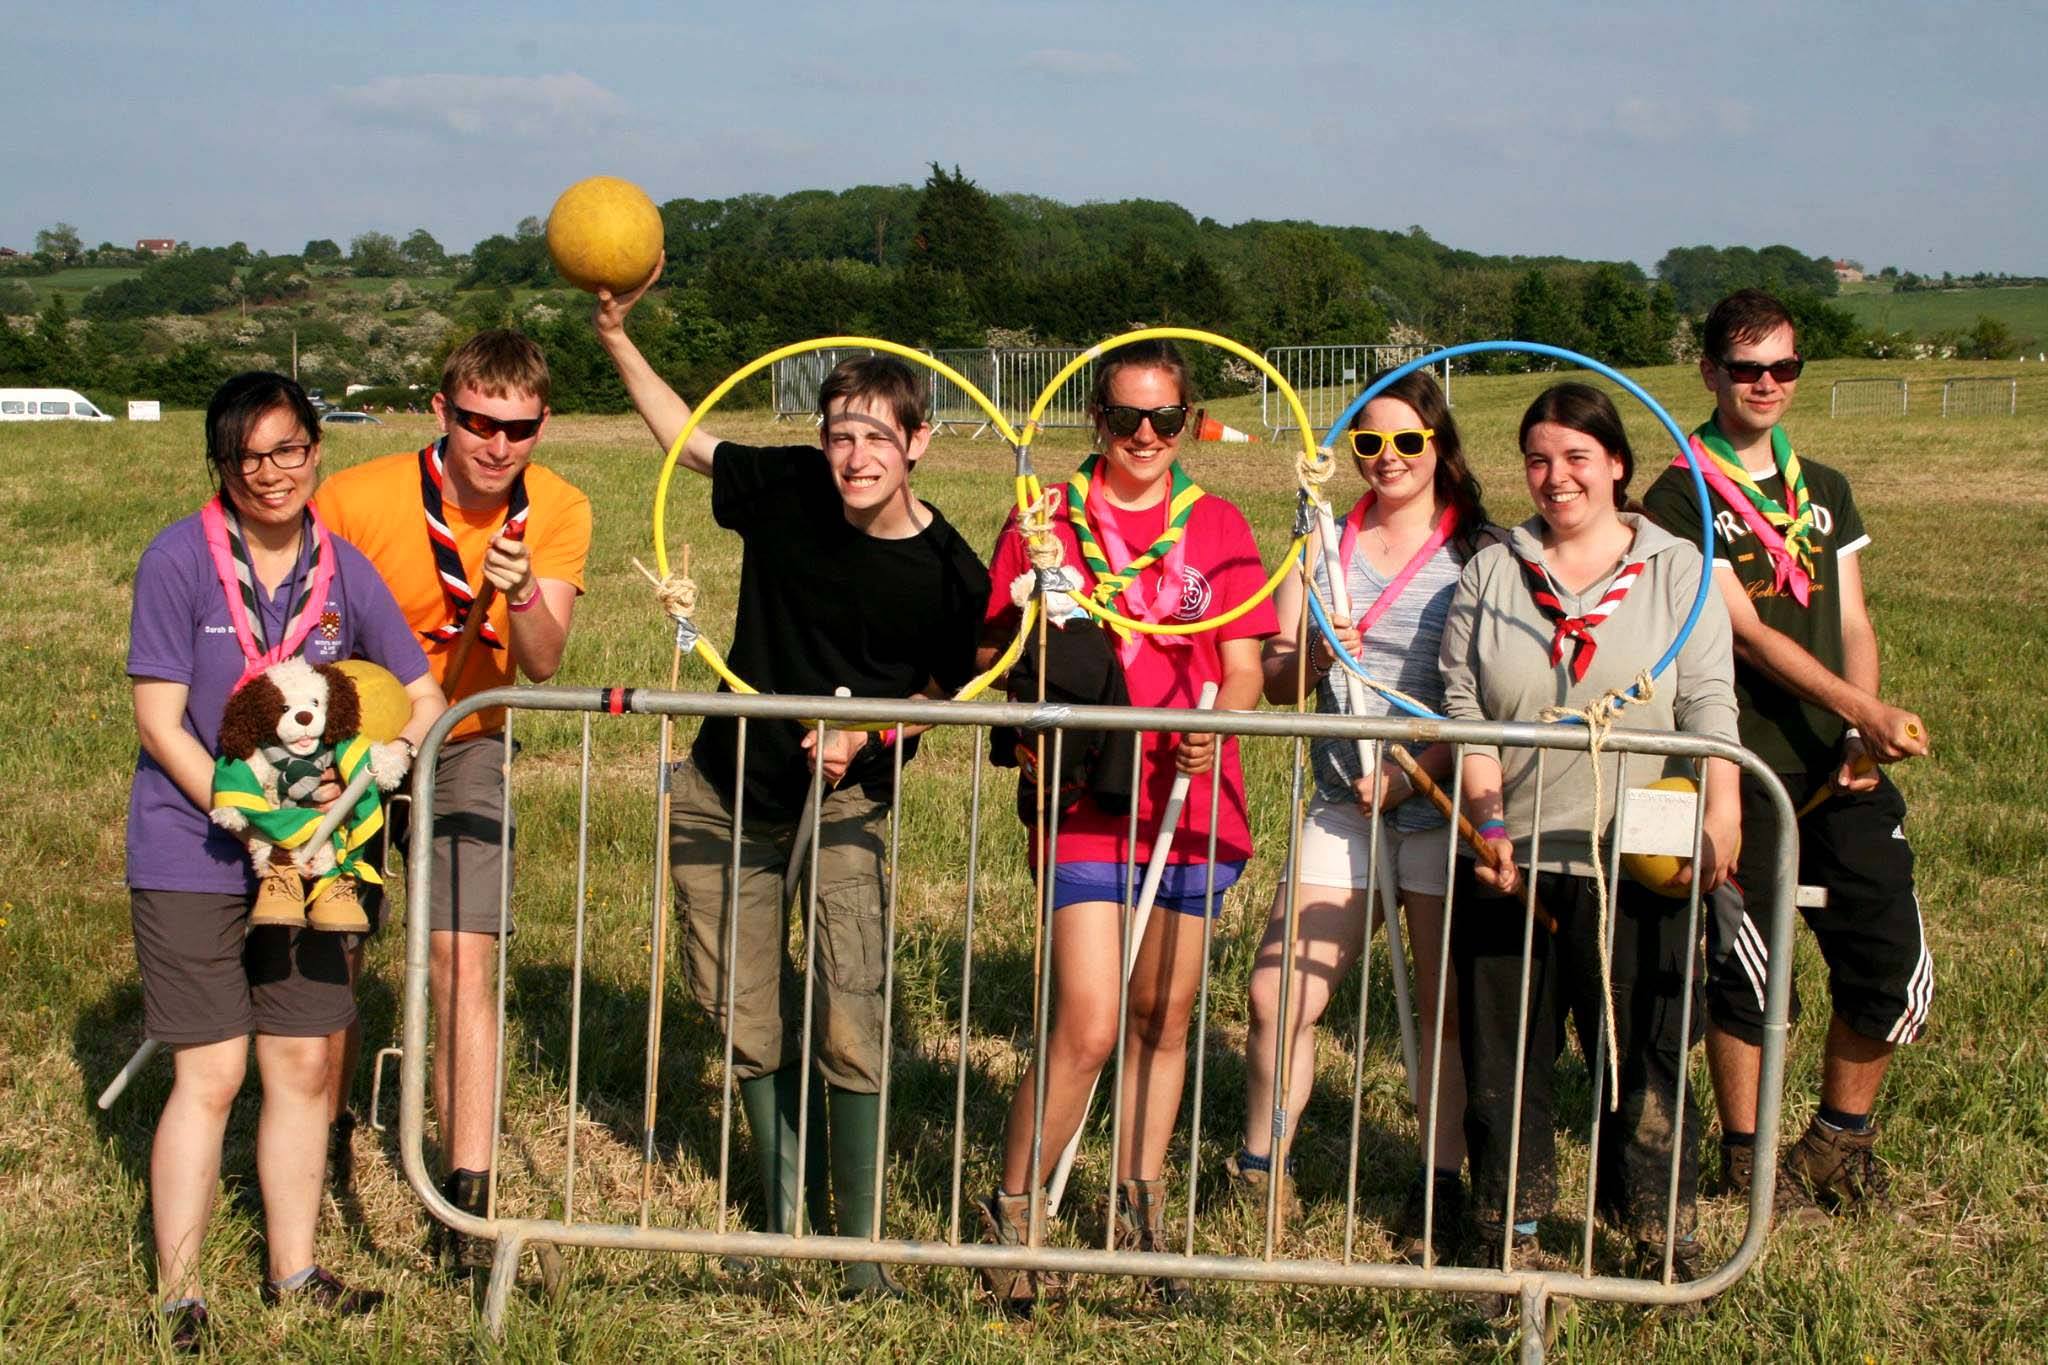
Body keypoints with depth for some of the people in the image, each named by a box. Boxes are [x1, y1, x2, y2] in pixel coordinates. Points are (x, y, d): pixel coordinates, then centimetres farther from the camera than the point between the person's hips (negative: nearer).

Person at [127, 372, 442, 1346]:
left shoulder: (342, 568, 1)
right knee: (210, 1076, -2)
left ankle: (292, 1274, 24)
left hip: (301, 854, 4)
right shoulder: (180, 559, -11)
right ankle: (177, 1300, 10)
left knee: (303, 1063, 9)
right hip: (191, 854, -4)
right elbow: (159, 723, -13)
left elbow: (423, 696, 6)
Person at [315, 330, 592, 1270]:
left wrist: (524, 596, -42)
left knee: (463, 960, -10)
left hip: (464, 748, 1)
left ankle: (467, 1192, -5)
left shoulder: (557, 512, -14)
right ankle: (325, 1132, 30)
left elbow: (541, 665, -22)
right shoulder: (355, 500, -22)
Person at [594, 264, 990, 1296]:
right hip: (727, 792, 3)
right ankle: (785, 1213, 30)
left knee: (848, 1033, -11)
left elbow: (941, 692, 0)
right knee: (749, 1028, 10)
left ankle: (859, 1238, 8)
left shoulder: (949, 575, -16)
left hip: (845, 800, -3)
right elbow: (682, 436, 6)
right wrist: (615, 334, -2)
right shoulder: (787, 488, -11)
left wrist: (866, 736, -18)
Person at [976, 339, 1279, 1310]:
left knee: (1163, 1017, 13)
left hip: (1191, 798, 3)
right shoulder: (1047, 521, 1)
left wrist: (1217, 726, -16)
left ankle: (1143, 1209, 29)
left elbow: (1242, 668, 5)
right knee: (1086, 1029, -10)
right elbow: (996, 656, 1)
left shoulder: (1217, 528, 8)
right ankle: (1010, 1214, 8)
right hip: (1087, 798, -3)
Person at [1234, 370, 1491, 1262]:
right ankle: (1256, 1171, 17)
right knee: (1277, 996, 0)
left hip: (1442, 807, -3)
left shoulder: (1480, 555, -2)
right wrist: (1311, 659, -16)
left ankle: (1440, 1185, 18)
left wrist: (1413, 771, -19)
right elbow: (1269, 679, 6)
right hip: (1342, 808, 3)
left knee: (1447, 1006, 3)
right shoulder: (1324, 544, 9)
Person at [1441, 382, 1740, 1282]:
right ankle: (1512, 1227, 22)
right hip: (1506, 862, 2)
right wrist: (1490, 818, -10)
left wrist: (1721, 813, -16)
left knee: (1643, 1053, 3)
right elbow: (1464, 711, 3)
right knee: (1504, 1049, 7)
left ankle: (1661, 1232, 18)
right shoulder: (1490, 574, 9)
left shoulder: (1677, 569, 6)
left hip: (1631, 865, -1)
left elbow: (1709, 707, -2)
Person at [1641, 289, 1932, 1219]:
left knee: (1892, 963, 2)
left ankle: (1840, 1137, 22)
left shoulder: (1825, 493, 17)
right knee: (1746, 968, 0)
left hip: (1841, 765, 5)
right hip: (1745, 768, -5)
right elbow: (1748, 634, -12)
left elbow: (1851, 625, 14)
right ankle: (1745, 1155, 19)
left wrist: (1863, 736, -4)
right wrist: (1865, 711, -21)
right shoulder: (1680, 499, -3)